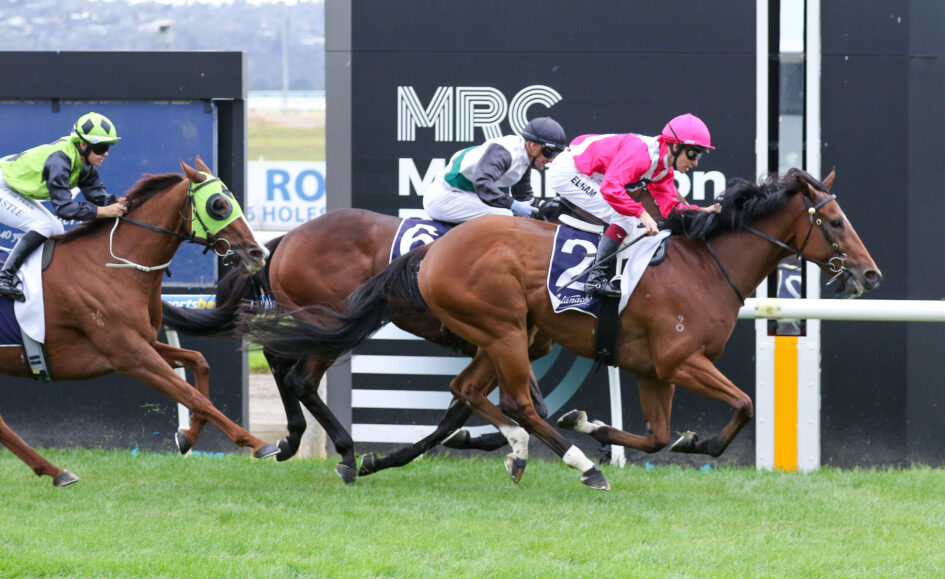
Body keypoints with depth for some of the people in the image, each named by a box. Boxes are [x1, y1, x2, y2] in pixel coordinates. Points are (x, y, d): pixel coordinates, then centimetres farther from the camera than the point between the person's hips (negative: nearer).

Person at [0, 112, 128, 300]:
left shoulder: (85, 165, -5)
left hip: (15, 191, 10)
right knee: (43, 226, -22)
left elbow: (98, 196, -2)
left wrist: (120, 201, -23)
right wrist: (104, 211, -41)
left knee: (56, 231, 8)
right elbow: (64, 207, -38)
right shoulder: (59, 160, -33)